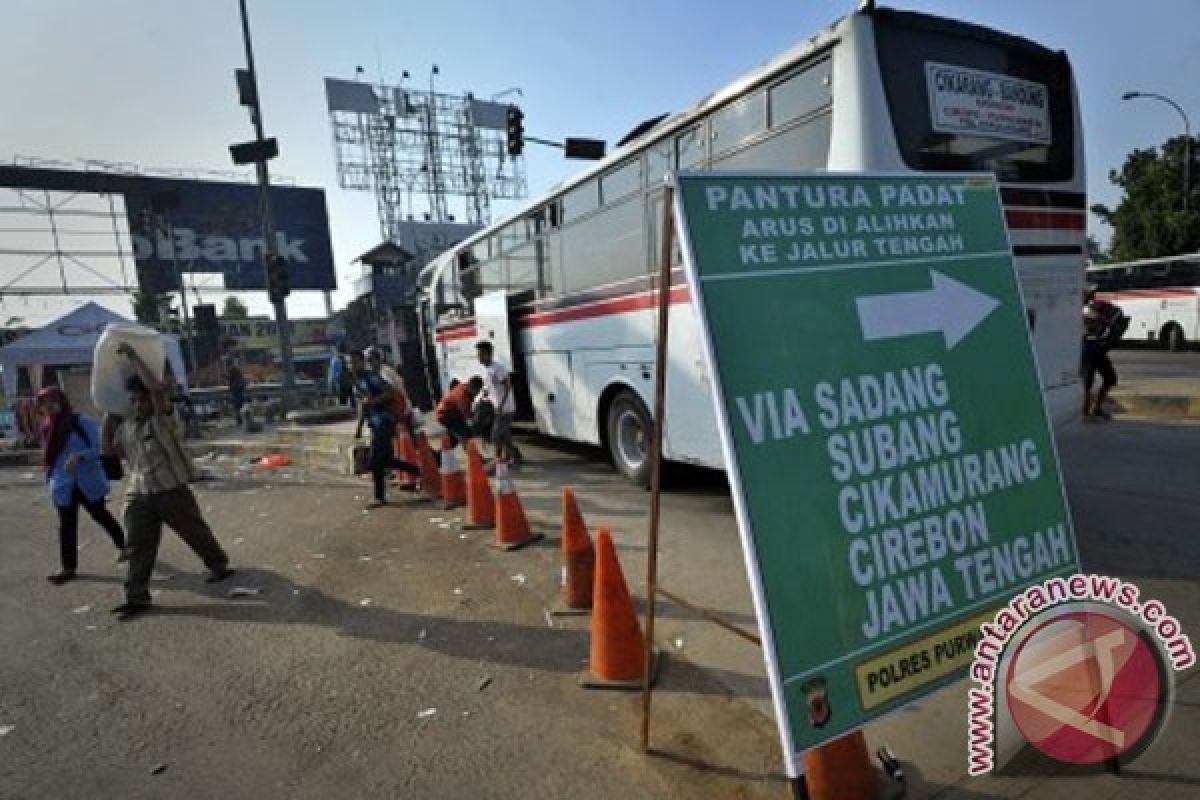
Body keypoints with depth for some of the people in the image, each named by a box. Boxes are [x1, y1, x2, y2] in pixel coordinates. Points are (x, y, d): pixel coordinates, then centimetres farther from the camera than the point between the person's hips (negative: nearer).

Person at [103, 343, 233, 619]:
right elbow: (110, 450, 22)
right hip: (138, 496, 6)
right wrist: (108, 423, 11)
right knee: (139, 547, 4)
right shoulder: (126, 426, 8)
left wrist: (133, 356, -25)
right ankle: (136, 596, 12)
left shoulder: (165, 420, -14)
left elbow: (157, 387, -31)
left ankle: (219, 565, 33)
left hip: (173, 492, -5)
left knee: (196, 533, 11)